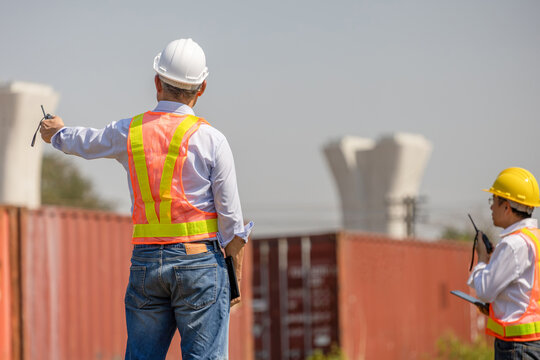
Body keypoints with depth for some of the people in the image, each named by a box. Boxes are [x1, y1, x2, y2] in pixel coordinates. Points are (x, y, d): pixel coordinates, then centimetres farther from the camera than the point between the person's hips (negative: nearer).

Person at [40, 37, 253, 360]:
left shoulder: (128, 132, 5)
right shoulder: (210, 139, -5)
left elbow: (83, 142, 28)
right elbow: (231, 220, -4)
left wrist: (57, 133, 52)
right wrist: (236, 278, 7)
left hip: (145, 261, 3)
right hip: (199, 259, -3)